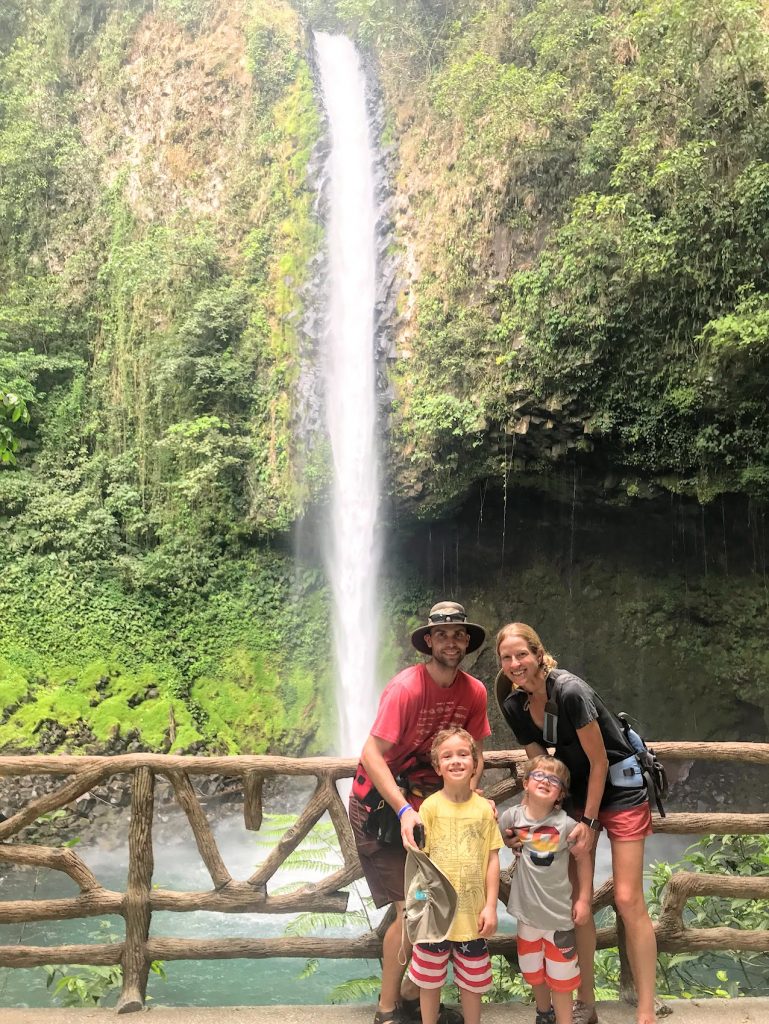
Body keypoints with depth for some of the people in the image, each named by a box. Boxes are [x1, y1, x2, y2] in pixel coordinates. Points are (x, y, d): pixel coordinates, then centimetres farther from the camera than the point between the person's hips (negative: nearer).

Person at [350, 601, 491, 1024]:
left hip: (429, 798, 6)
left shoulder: (474, 692, -6)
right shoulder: (405, 687, -24)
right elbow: (371, 755, -26)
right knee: (410, 910, -8)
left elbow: (474, 751, 5)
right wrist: (404, 811, -34)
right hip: (381, 802, -6)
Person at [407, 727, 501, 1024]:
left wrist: (491, 906, -3)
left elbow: (492, 859, -1)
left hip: (473, 914, 1)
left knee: (472, 981, 17)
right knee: (429, 980, 15)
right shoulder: (431, 806, -11)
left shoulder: (484, 808, -6)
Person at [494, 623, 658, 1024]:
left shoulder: (570, 691, -27)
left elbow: (599, 761, -19)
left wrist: (590, 821, -13)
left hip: (619, 785, -6)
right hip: (575, 788, 6)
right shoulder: (514, 705, -7)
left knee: (628, 900, -6)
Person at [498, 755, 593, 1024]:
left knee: (561, 976, 12)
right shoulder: (512, 816, -13)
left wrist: (584, 899, -5)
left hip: (559, 913, -3)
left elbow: (583, 860, -5)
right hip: (527, 910, 3)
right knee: (533, 971, 24)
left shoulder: (566, 824, -18)